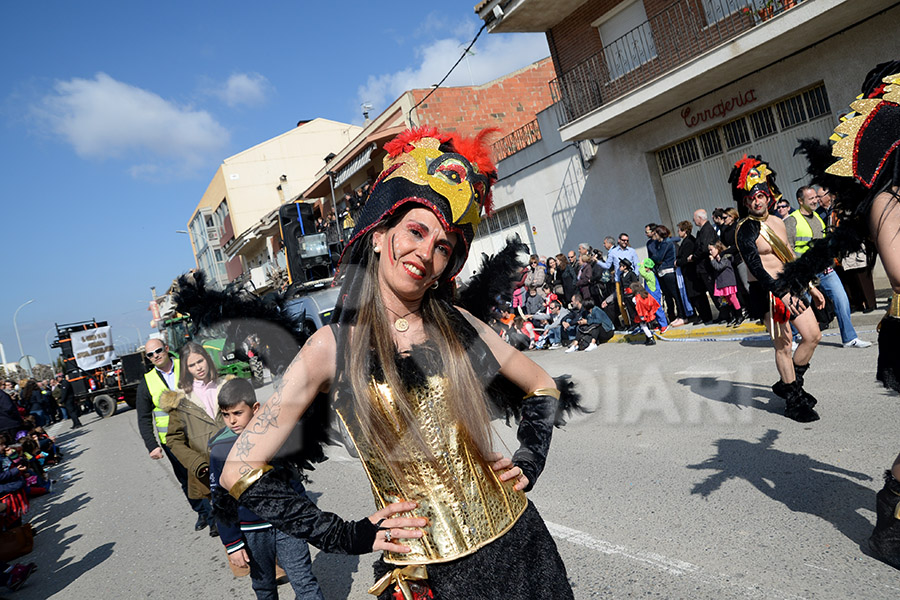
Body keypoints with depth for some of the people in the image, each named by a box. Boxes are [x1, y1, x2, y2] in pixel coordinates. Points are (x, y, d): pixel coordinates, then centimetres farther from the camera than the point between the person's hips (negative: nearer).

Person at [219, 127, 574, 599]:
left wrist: (529, 464, 0)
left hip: (516, 547, 3)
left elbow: (543, 389, 12)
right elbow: (240, 472, -10)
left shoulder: (460, 328, -5)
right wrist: (351, 536, -9)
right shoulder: (333, 346, -12)